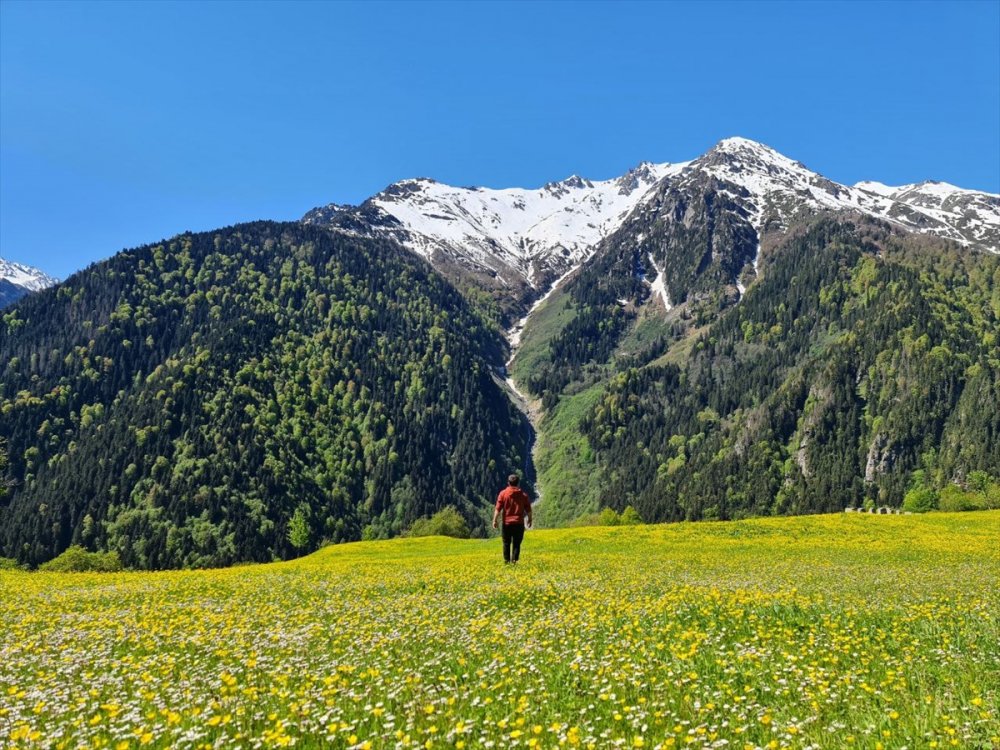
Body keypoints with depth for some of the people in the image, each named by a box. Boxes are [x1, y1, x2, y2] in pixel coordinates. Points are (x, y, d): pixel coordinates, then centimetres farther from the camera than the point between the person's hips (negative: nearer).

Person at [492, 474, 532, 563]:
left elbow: (498, 509, -6)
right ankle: (514, 560, 0)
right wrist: (529, 520, 18)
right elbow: (528, 510, 5)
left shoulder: (503, 493, -2)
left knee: (506, 543, 11)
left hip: (507, 522, 0)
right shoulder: (523, 494, 2)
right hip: (519, 523, 0)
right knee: (516, 543, 5)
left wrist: (495, 520, -1)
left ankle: (507, 560, 13)